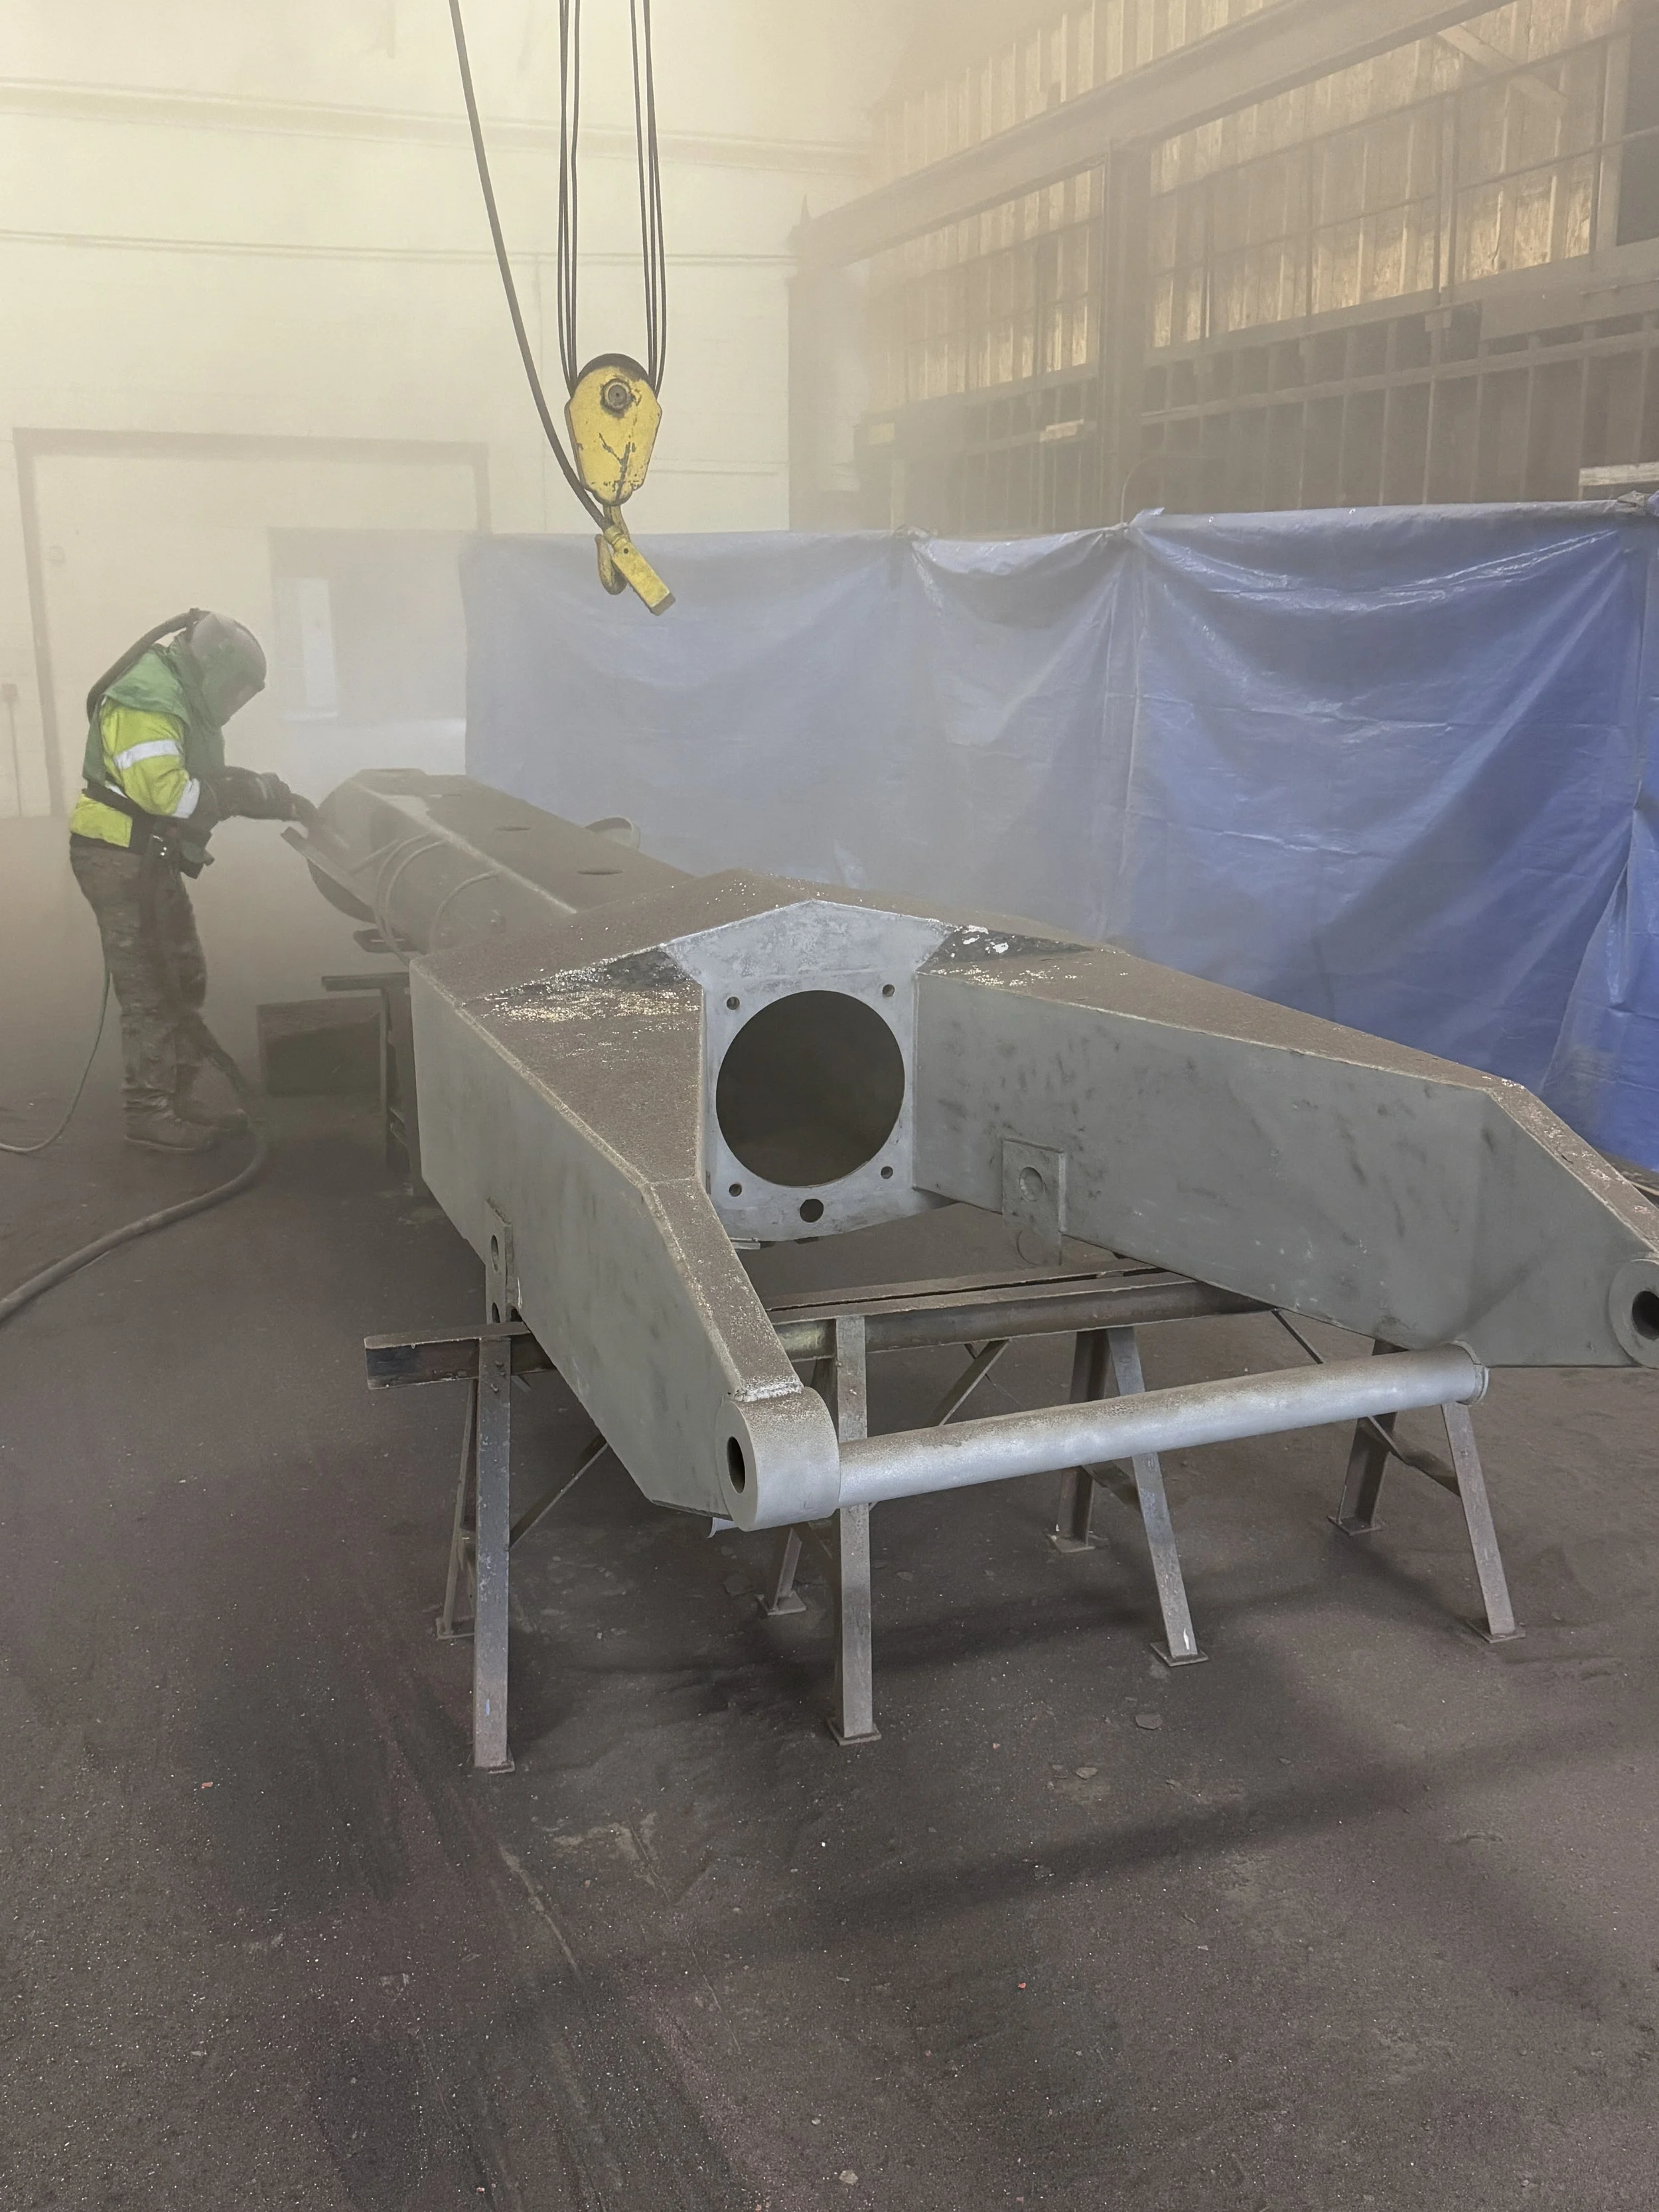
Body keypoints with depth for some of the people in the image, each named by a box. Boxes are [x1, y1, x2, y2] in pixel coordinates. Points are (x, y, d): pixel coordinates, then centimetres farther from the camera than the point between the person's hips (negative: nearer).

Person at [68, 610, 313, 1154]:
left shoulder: (182, 700, 14)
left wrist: (280, 800, 0)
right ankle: (149, 1114, 4)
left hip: (149, 859, 10)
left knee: (184, 980, 14)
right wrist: (264, 795, -21)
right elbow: (165, 790, -30)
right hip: (119, 858, -10)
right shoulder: (147, 702, -20)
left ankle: (178, 1099, 23)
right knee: (149, 989, -5)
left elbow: (215, 780, 16)